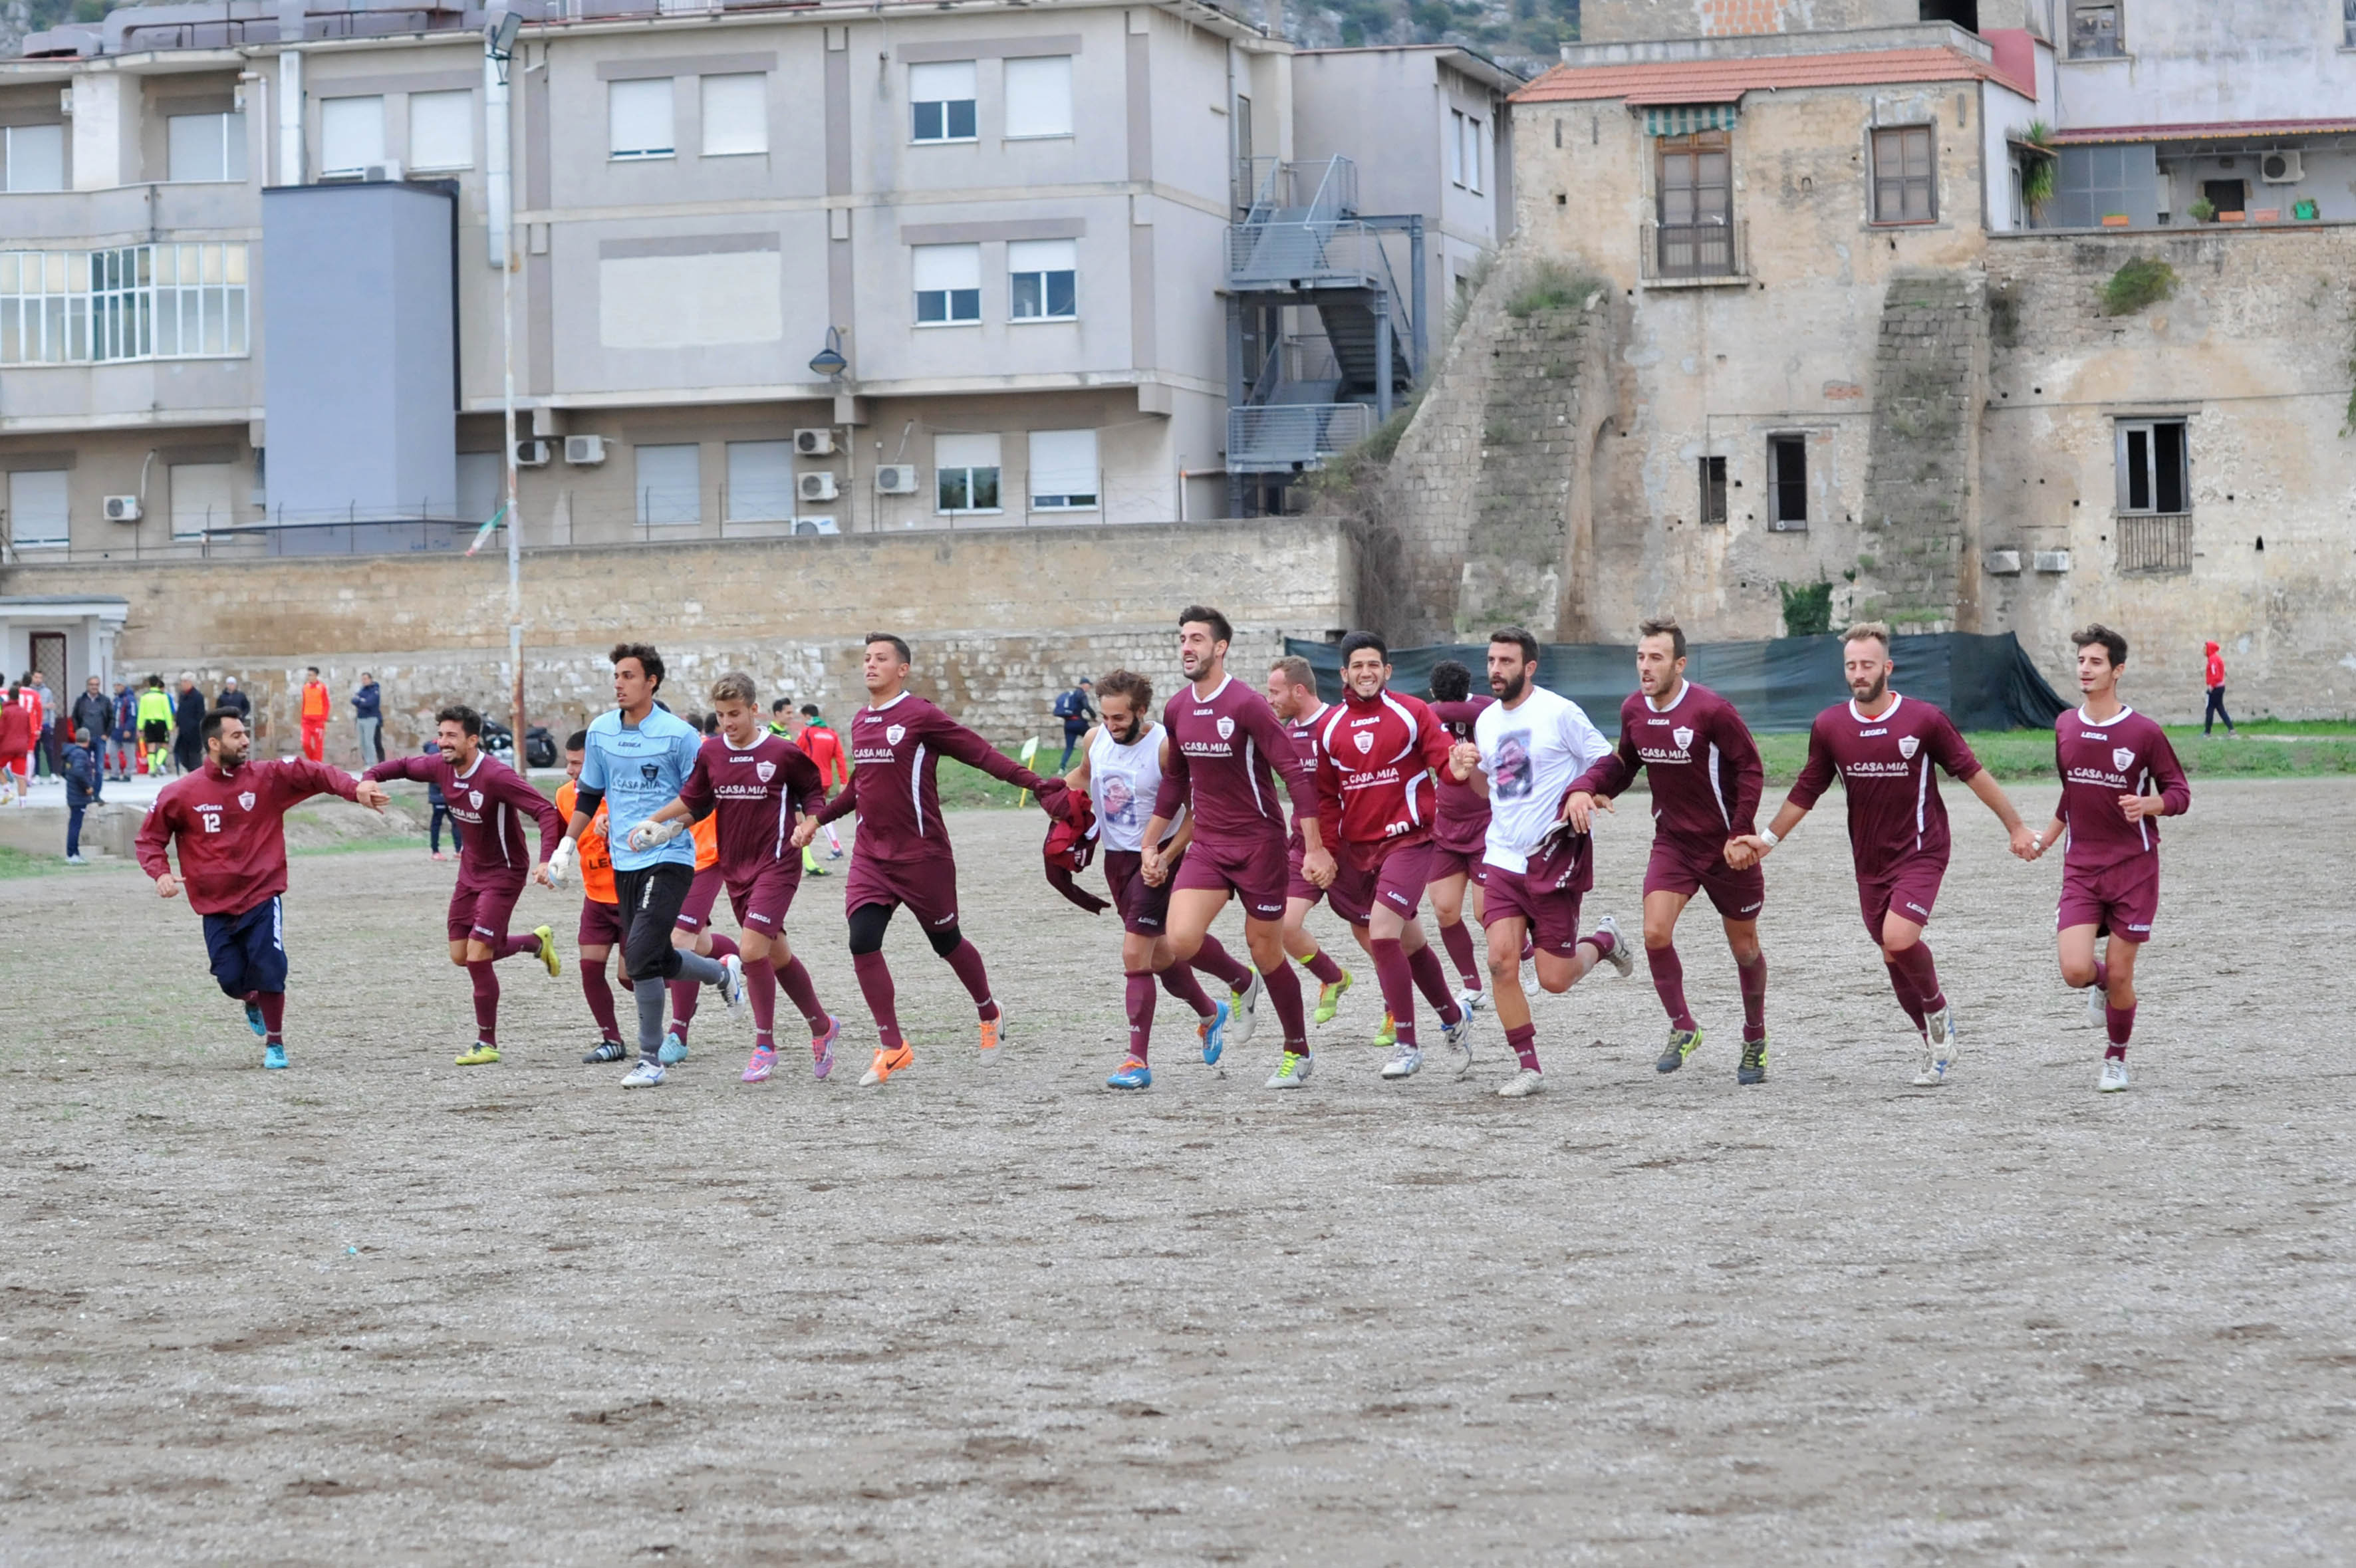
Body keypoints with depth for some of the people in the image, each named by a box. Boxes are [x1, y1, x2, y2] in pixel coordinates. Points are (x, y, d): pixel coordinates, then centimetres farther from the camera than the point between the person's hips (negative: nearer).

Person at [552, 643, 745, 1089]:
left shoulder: (678, 734, -10)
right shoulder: (601, 731, 7)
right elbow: (589, 793, 20)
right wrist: (567, 845, 16)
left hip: (668, 859, -7)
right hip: (624, 862, 7)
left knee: (641, 955, -17)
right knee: (655, 961, 9)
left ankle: (650, 1060, -2)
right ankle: (724, 973, 37)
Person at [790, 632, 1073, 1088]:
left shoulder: (920, 716, -12)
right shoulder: (860, 722, 10)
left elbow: (982, 754, -14)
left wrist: (1039, 787, -22)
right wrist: (818, 818, 23)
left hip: (922, 856, -6)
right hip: (871, 857, 6)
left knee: (946, 942, 9)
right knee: (862, 941, -10)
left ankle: (989, 1015, 36)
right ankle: (892, 1047, -2)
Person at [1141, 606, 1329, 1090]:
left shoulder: (1247, 705, -15)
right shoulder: (1177, 710, 5)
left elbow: (1295, 774, -15)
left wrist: (1315, 849, -19)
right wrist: (1151, 845, 19)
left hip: (1258, 843, -5)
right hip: (1207, 845, 5)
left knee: (1266, 952, 3)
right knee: (1181, 941, -15)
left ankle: (1298, 1052, 23)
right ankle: (1242, 985, 17)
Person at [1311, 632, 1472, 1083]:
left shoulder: (1411, 713, -2)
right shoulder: (1330, 725, 9)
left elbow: (1446, 761, -7)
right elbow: (1325, 796, 13)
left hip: (1407, 841, -5)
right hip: (1355, 848, 5)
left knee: (1382, 935, -19)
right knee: (1409, 943, 12)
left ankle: (1406, 1046, -12)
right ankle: (1453, 1018, 34)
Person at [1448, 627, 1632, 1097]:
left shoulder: (1559, 712, -10)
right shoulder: (1486, 720, 9)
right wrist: (1468, 770, 1)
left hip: (1555, 859, -5)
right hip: (1503, 859, 5)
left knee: (1554, 980, -2)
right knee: (1501, 961, -12)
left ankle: (1603, 941, 31)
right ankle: (1528, 1066, 0)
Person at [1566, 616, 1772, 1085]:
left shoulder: (1711, 710, -20)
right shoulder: (1633, 709, -2)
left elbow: (1750, 769, -12)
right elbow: (1623, 763, 13)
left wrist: (1742, 834, -17)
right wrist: (1584, 788, -5)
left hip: (1724, 847, -4)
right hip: (1672, 842, 4)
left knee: (1744, 947, 10)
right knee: (1656, 933, -16)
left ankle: (1755, 1040, 30)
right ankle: (1682, 1028, 3)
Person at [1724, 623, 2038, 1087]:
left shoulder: (1924, 719, -9)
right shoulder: (1829, 726, -1)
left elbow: (1972, 773, -1)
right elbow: (1807, 792, 11)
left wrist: (2016, 826, 2)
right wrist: (1765, 841, 9)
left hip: (1920, 852, -4)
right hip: (1869, 863, 4)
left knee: (1899, 939, -24)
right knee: (1894, 959, 8)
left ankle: (1938, 1008, 4)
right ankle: (1936, 1046, 26)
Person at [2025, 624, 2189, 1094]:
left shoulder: (2144, 732, -10)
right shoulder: (2066, 726, 5)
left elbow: (2180, 793, -5)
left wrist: (2147, 804, -25)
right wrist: (2045, 838, 24)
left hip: (2133, 866, -3)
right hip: (2081, 866, 3)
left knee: (2119, 976, 0)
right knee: (2075, 972, -13)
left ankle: (2117, 1059, 24)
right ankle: (2103, 985, 24)